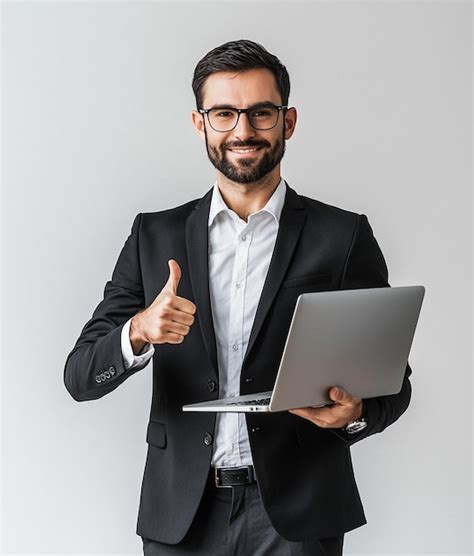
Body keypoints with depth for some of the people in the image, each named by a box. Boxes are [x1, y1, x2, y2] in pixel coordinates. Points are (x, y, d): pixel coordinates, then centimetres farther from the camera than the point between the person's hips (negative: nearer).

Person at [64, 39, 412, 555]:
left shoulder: (344, 236, -1)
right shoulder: (155, 235, 4)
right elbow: (80, 377, 0)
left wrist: (356, 412, -20)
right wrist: (138, 332, -21)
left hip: (296, 513, -2)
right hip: (181, 512, 2)